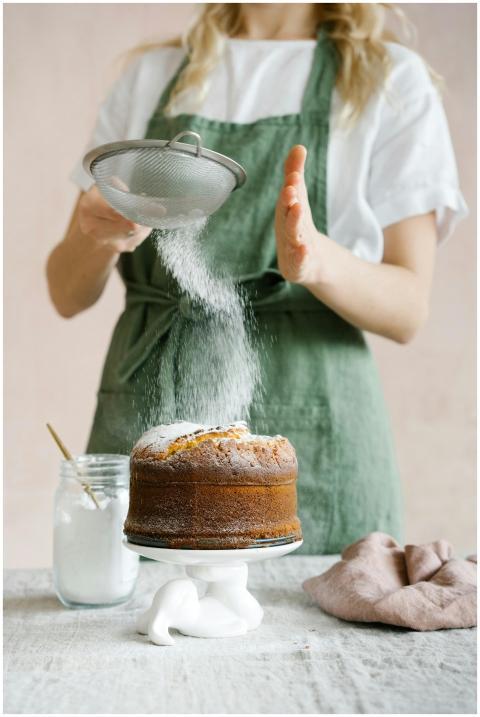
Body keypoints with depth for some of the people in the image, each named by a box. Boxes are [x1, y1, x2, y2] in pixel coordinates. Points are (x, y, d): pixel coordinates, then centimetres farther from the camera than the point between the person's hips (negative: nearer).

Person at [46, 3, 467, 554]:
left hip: (309, 439, -1)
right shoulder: (149, 75, 12)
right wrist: (97, 235, -15)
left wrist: (317, 258, -24)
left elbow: (409, 310, -3)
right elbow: (68, 296, 8)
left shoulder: (392, 79, 5)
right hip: (146, 424, 2)